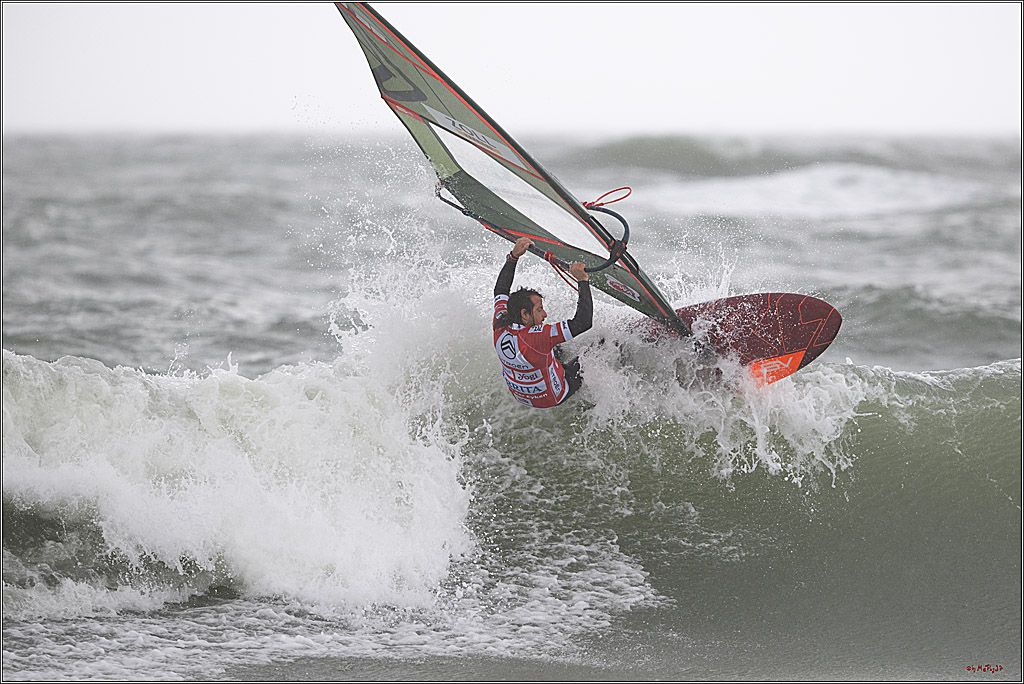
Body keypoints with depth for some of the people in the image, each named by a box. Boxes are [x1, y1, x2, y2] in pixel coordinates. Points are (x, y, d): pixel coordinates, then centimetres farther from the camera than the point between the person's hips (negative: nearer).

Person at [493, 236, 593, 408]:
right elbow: (583, 323, -43)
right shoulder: (535, 337, -40)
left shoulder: (500, 327, -20)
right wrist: (583, 281, -35)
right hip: (553, 399, -6)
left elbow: (500, 290, 0)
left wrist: (513, 256, -4)